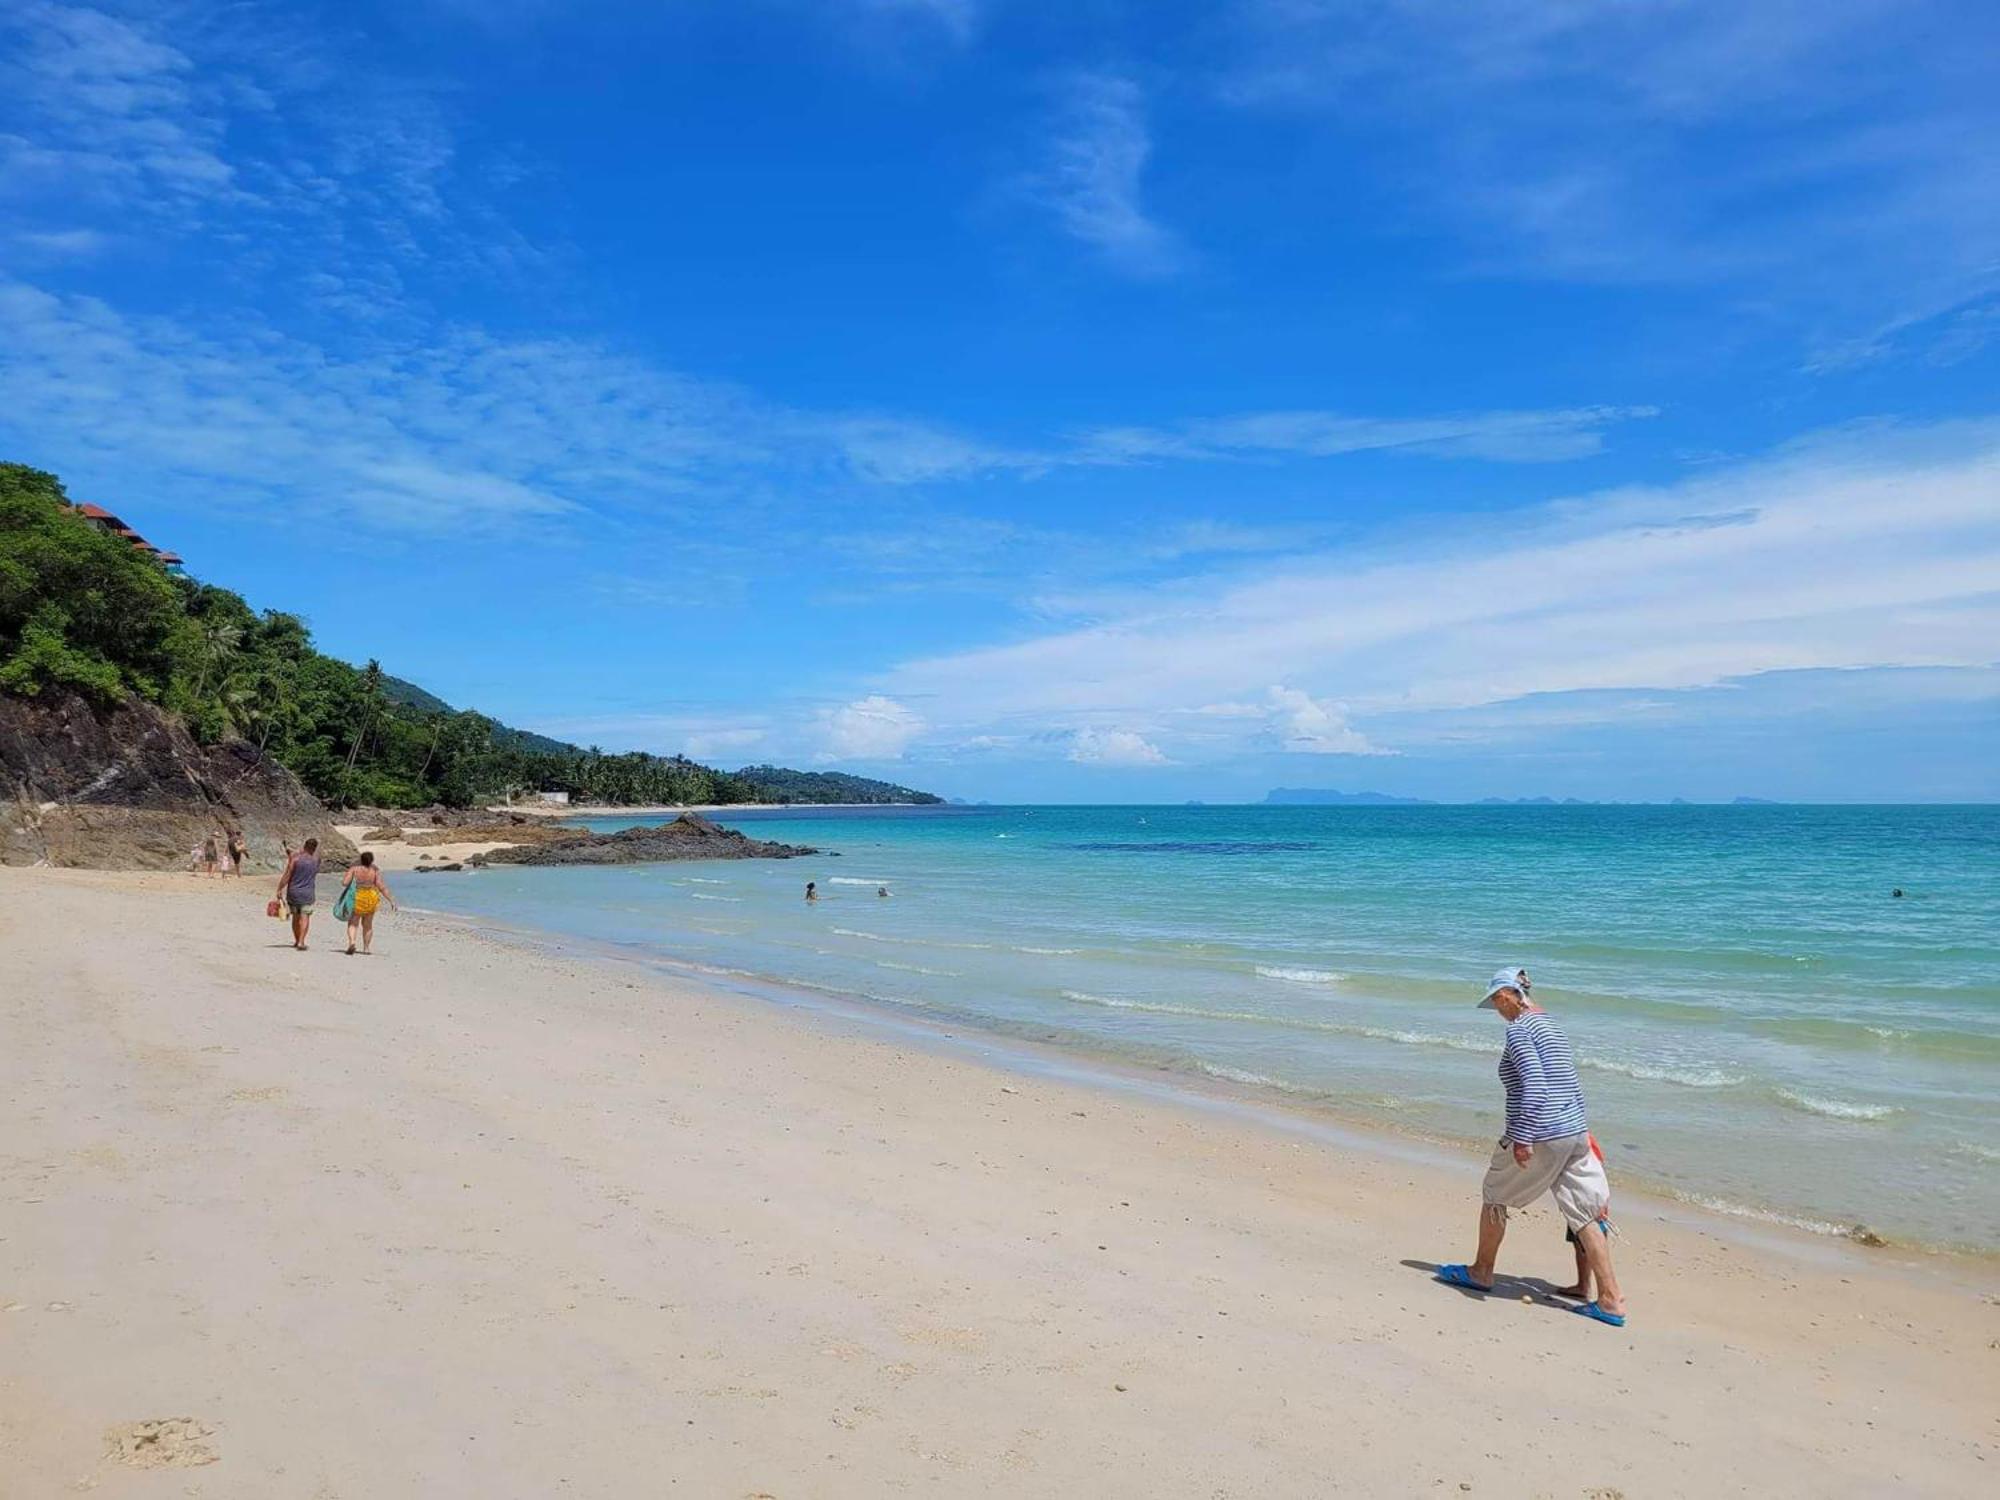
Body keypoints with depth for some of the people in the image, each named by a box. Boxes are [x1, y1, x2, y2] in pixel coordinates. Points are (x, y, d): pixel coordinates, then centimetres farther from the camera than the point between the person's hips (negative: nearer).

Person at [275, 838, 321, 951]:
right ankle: (301, 942, -15)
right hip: (307, 893, -1)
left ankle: (296, 941, 27)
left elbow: (286, 875, -9)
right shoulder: (315, 860, 0)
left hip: (293, 892, 1)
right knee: (305, 917, -3)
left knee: (296, 917, 14)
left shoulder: (295, 858, -7)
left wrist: (279, 890, -3)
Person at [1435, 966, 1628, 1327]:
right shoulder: (1551, 1024, 15)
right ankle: (1611, 1300, 7)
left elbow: (1534, 1084, -23)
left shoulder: (1518, 1029, -13)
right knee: (1587, 1215, 8)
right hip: (1576, 1133, 8)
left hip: (1538, 1135, -8)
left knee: (1494, 1196, 13)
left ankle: (1481, 1272, 27)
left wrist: (1522, 1139, -23)